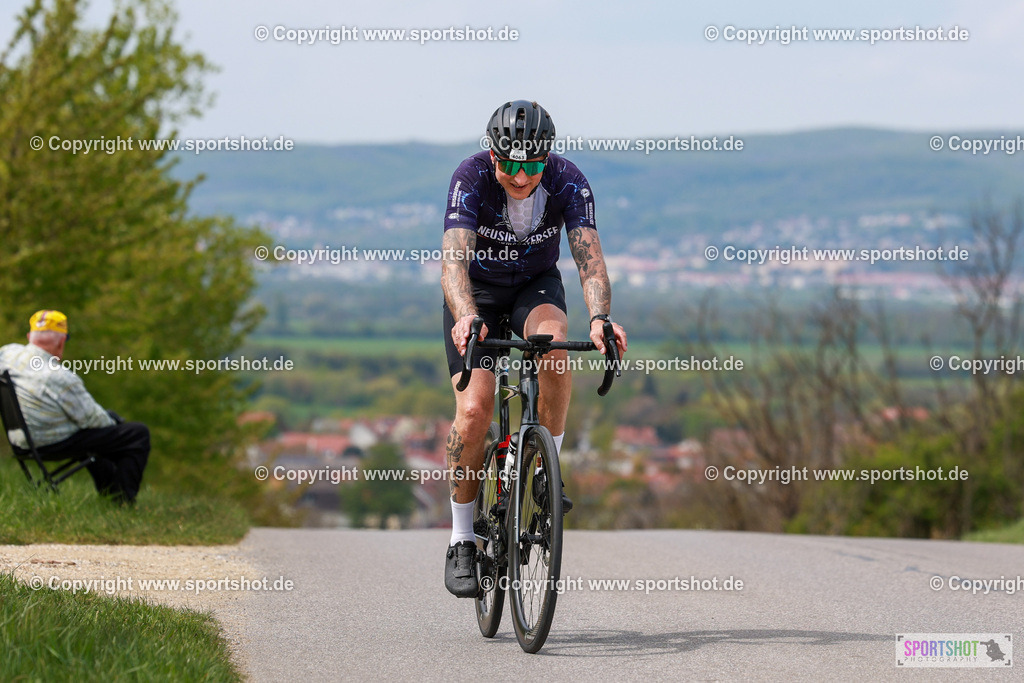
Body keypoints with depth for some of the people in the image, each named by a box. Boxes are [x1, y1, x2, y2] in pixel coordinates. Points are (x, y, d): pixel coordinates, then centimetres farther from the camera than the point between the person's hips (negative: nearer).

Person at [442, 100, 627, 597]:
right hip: (478, 292, -1)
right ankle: (461, 542, -3)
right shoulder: (470, 178, -28)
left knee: (553, 340, -35)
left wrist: (600, 318, -53)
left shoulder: (568, 182, -24)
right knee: (474, 411, -19)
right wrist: (465, 316, -60)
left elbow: (589, 257, -33)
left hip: (536, 286, 1)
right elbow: (454, 258, -40)